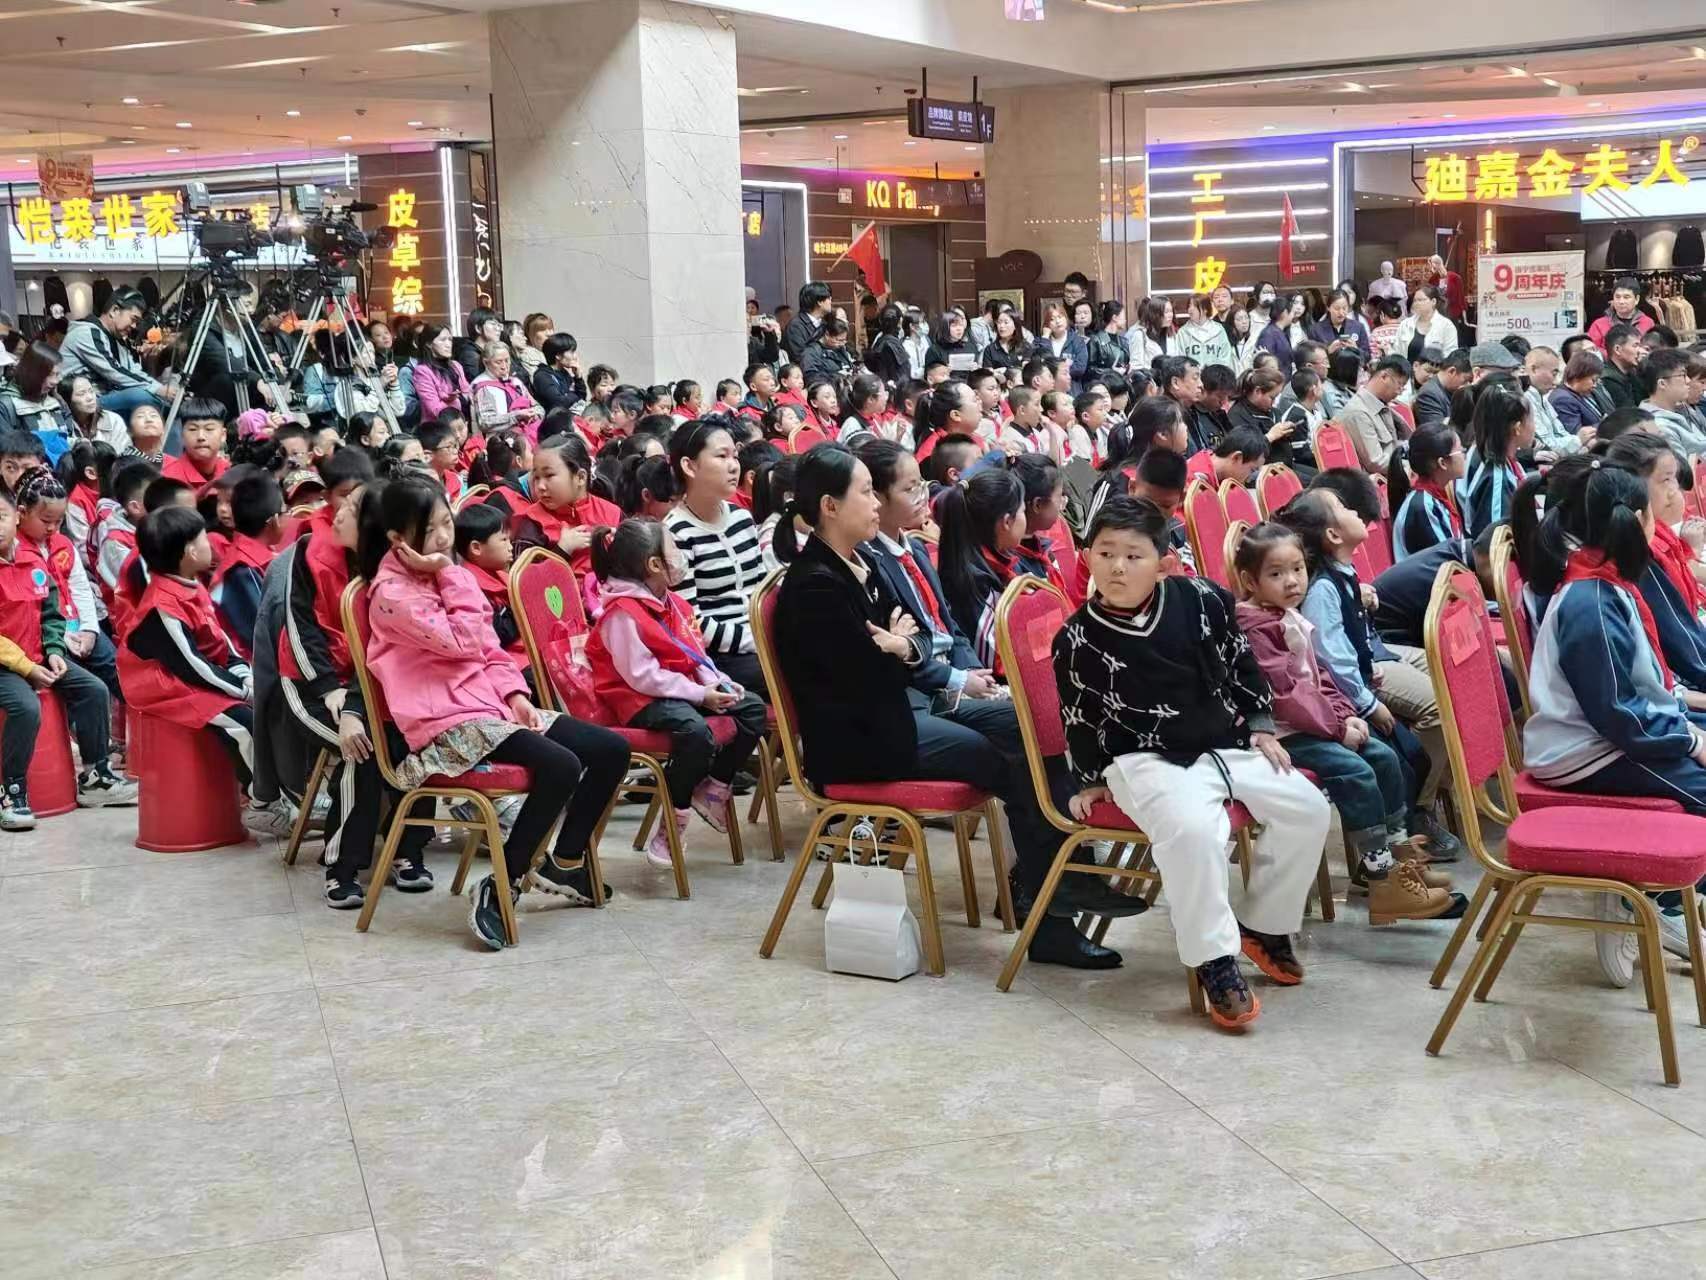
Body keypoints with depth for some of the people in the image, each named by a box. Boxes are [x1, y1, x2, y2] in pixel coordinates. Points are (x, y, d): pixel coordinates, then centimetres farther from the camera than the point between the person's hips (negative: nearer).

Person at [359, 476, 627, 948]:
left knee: (611, 749, 0)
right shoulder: (392, 591, -10)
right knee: (560, 765, -30)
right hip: (447, 720, -9)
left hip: (491, 702, 9)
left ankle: (561, 862, 15)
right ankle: (501, 886, -18)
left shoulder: (446, 574, 16)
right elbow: (463, 642, -17)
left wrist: (516, 694, 2)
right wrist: (451, 575, -12)